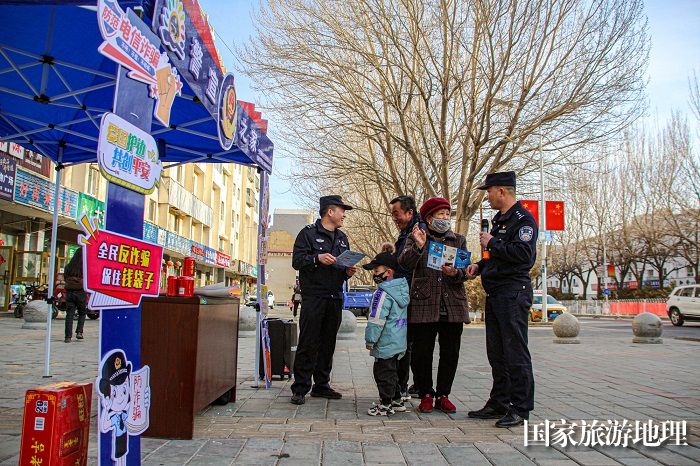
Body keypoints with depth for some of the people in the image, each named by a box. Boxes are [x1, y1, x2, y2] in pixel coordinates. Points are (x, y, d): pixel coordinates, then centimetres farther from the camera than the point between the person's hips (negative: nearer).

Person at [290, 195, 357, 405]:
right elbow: (297, 260, -8)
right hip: (313, 297, -7)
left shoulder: (342, 238, 20)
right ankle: (300, 388, -1)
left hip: (335, 298, 7)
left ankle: (321, 385, 19)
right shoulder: (309, 232, -1)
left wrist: (348, 271, 4)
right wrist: (317, 258, -23)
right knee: (308, 344, -7)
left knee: (328, 344, 10)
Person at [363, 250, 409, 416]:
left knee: (383, 373, 2)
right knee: (392, 371, 20)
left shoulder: (383, 293, -20)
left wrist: (370, 340, -11)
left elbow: (376, 320, -21)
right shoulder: (402, 289, 9)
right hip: (399, 343, 9)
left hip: (385, 344, -9)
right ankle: (396, 400, 30)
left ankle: (386, 404, 9)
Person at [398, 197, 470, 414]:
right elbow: (405, 263, -9)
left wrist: (455, 273, -14)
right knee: (421, 352, -1)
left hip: (453, 305, 3)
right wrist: (418, 246, -25)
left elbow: (466, 271, 8)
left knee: (450, 353, 5)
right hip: (424, 304, -2)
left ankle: (443, 395, 20)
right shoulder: (415, 238, 7)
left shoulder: (459, 240, 14)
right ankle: (425, 395, 15)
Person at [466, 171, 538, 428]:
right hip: (495, 294, 10)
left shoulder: (523, 219, -9)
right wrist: (479, 265, 11)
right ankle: (499, 403, 22)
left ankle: (520, 408, 4)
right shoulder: (500, 219, 21)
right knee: (497, 354, 13)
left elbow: (522, 253, -23)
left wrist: (492, 243, -12)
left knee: (515, 353, -4)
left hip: (513, 293, -10)